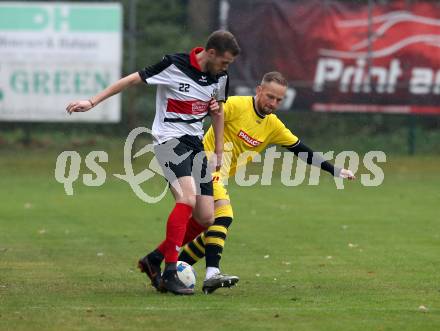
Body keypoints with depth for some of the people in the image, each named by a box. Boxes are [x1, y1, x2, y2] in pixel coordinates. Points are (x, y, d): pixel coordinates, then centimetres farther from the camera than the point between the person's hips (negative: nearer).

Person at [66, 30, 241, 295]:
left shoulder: (220, 76, 4)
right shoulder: (175, 66, -15)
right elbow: (133, 79, -8)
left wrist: (219, 152, 18)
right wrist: (92, 102, -9)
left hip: (196, 143, 7)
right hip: (170, 139, -7)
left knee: (206, 219, 0)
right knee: (187, 198, -29)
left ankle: (153, 260, 17)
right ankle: (169, 274, -27)